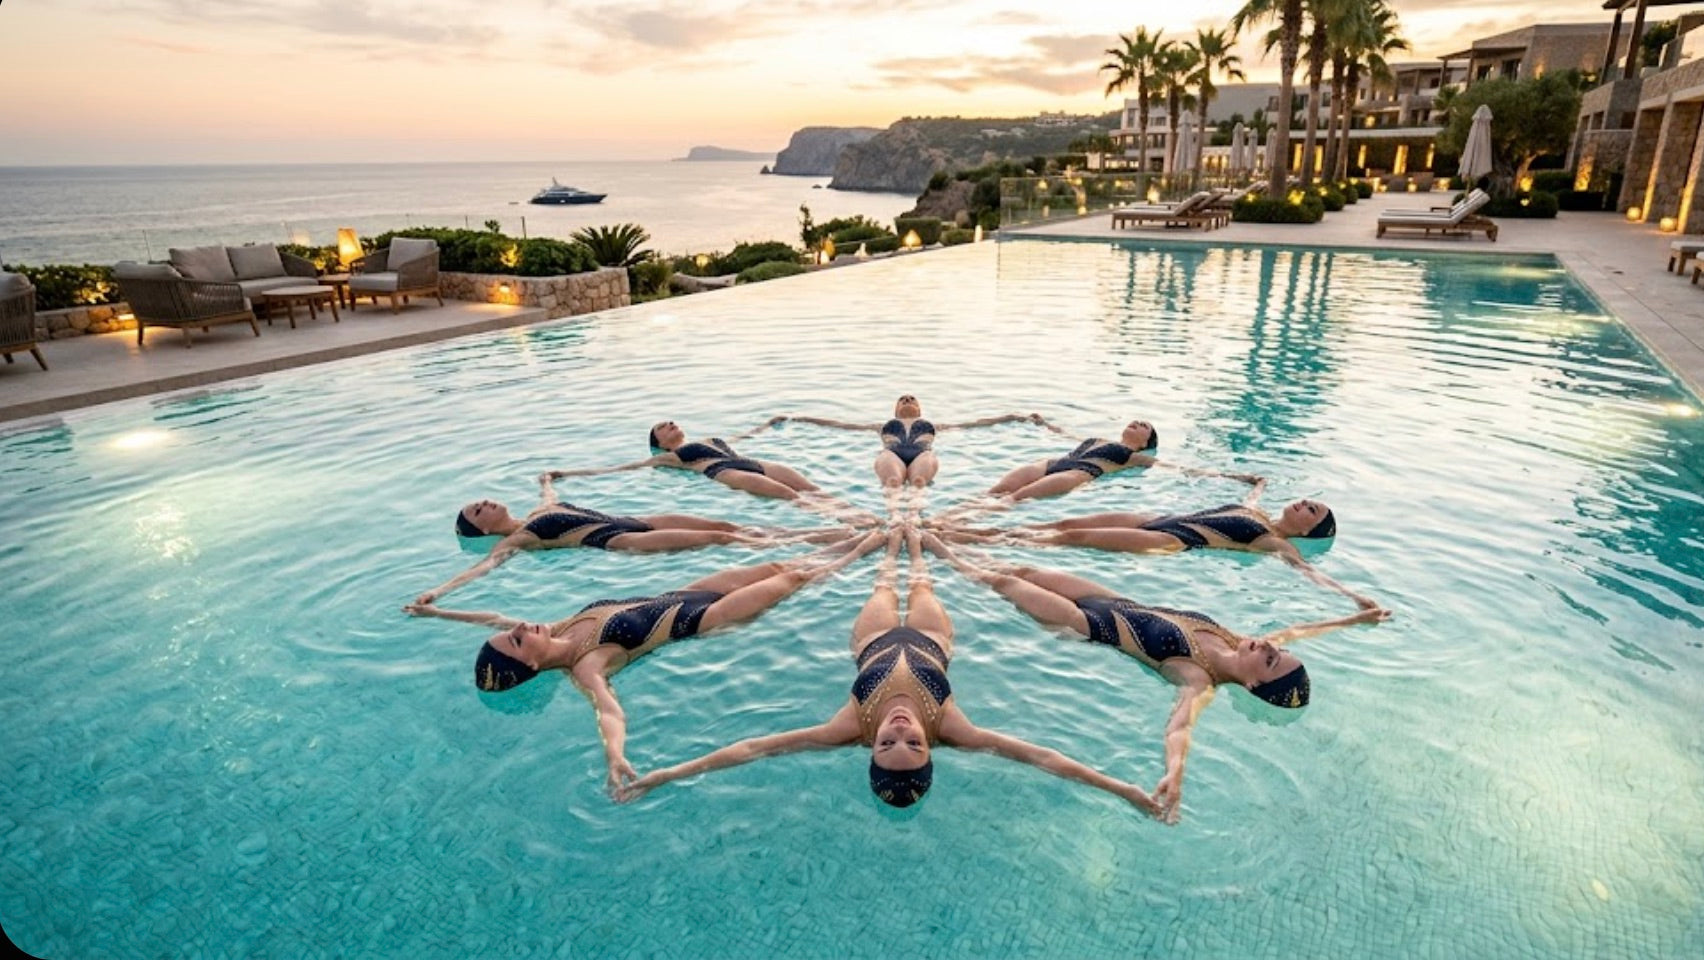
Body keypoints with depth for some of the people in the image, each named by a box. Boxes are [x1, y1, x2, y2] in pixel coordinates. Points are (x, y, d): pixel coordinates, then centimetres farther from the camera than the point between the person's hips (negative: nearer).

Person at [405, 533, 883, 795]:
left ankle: (854, 542, 35)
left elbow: (494, 616, 7)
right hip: (691, 618, -7)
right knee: (789, 579, 5)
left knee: (773, 567, 14)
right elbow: (609, 709, -48)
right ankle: (854, 554, 31)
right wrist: (615, 755, -68)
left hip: (671, 596, 7)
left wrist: (436, 611, 9)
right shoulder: (584, 666, -30)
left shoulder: (555, 632, -9)